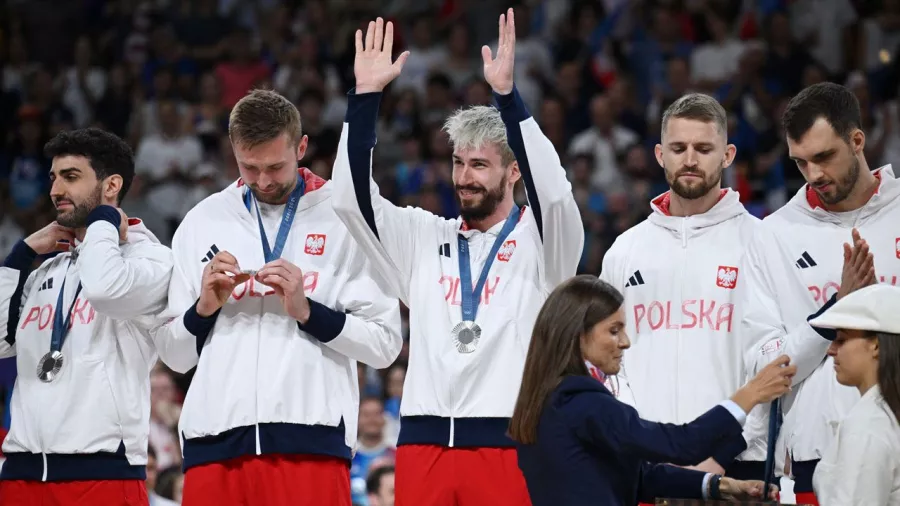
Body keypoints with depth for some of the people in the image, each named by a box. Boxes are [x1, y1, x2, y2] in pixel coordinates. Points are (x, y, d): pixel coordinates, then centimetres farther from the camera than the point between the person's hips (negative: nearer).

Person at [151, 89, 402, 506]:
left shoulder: (345, 218, 6)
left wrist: (307, 310, -10)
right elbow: (175, 355, 16)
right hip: (215, 443, 3)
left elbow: (384, 344, 1)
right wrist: (204, 309, -2)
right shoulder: (202, 222, 15)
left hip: (310, 441, -3)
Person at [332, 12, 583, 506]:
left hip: (508, 442, -4)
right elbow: (353, 199, 6)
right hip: (424, 441, 4)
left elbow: (553, 189, -16)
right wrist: (365, 96, -4)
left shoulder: (539, 239, 4)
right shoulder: (424, 238, 16)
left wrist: (506, 93, -24)